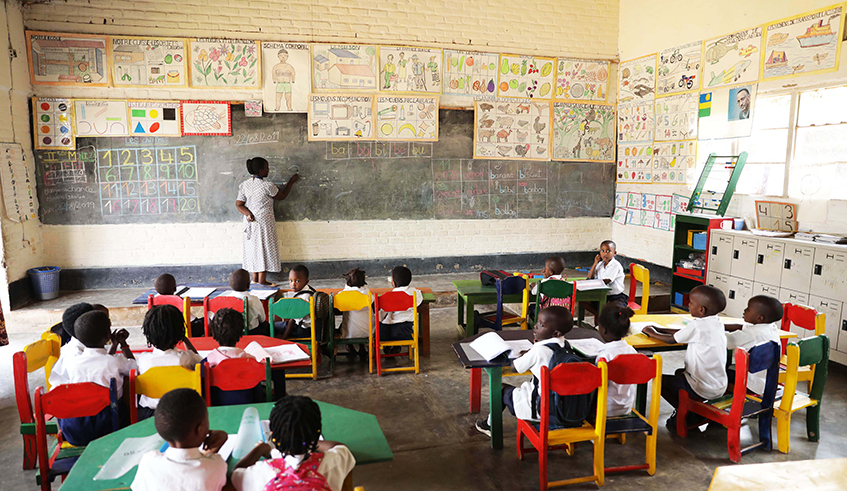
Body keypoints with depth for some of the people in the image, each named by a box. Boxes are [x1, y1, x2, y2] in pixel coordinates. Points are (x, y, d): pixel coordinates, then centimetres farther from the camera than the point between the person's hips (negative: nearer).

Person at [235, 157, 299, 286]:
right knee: (264, 249, 1)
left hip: (250, 223, 6)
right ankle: (262, 280, 5)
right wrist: (291, 181, 9)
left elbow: (239, 204, 0)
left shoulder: (244, 185, 2)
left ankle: (255, 278, 20)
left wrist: (248, 214, -9)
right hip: (264, 223, -6)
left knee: (253, 248, 12)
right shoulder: (267, 185, -15)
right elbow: (282, 196, -1)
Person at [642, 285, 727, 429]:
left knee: (660, 380, 4)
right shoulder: (717, 323, 3)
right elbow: (682, 333, 14)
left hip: (703, 390, -9)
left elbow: (672, 340, -8)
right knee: (680, 372, 29)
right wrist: (660, 329, 15)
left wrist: (652, 333, 8)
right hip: (720, 386, 9)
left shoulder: (697, 325, -22)